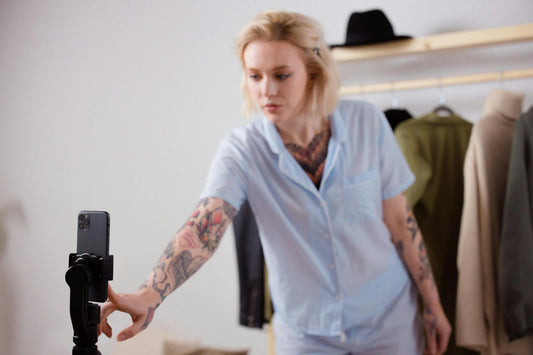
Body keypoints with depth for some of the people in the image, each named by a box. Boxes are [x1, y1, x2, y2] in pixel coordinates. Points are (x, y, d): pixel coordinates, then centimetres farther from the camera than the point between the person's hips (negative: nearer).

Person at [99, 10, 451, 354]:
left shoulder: (366, 122, -12)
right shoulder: (241, 151, -15)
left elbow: (399, 218, -4)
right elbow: (201, 230, -29)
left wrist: (433, 304, 1)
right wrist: (148, 296, -46)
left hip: (387, 319, 1)